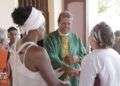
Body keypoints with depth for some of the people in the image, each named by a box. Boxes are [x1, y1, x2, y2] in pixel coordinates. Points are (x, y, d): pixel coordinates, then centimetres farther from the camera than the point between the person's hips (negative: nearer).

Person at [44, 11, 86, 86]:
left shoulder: (76, 38, 7)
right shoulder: (50, 38, -5)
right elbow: (52, 58, -17)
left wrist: (77, 59, -13)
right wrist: (67, 68, -30)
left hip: (73, 78, 3)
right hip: (56, 78, -3)